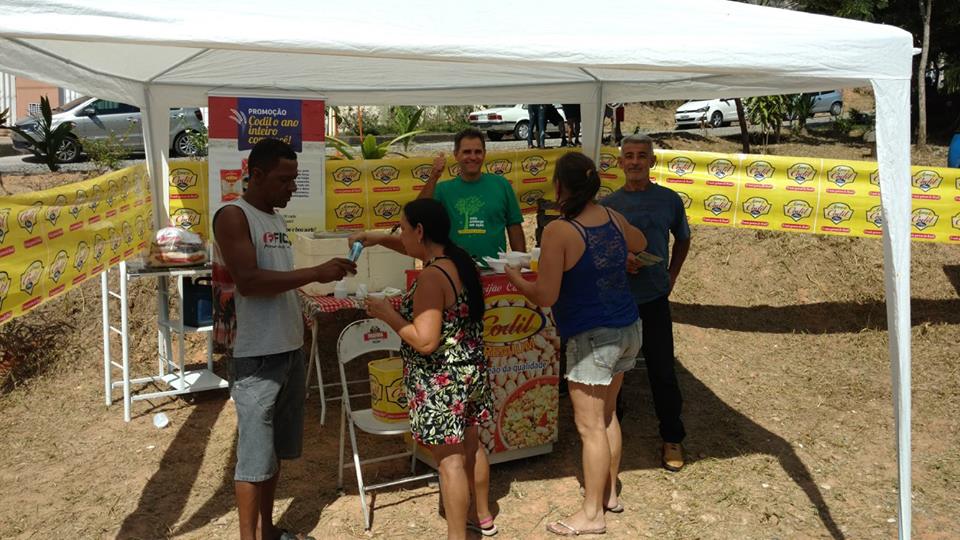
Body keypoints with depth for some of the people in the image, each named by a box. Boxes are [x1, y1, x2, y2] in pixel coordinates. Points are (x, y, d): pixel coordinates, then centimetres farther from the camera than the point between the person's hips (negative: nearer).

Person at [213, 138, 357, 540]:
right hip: (257, 357, -8)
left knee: (276, 450, 17)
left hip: (290, 351, 8)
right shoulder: (233, 216, -11)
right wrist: (316, 273, -23)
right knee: (255, 455, 1)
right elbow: (248, 281, -22)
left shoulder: (275, 218, 14)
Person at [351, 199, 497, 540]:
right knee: (470, 446, 23)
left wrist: (387, 314, -15)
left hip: (442, 383, -9)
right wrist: (381, 239, 13)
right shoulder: (459, 259, 3)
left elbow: (425, 342, -28)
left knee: (449, 459, 3)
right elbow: (422, 249, 24)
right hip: (471, 372, 9)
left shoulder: (431, 278, -24)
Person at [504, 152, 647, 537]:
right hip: (628, 330, 8)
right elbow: (639, 244, 25)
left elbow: (545, 296, -19)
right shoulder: (613, 218, 2)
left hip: (593, 339, -8)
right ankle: (609, 492, 36)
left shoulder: (559, 232, -20)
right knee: (607, 417, 22)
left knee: (590, 427, 4)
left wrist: (513, 277, -2)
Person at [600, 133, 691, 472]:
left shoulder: (669, 200, 0)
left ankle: (672, 438, 16)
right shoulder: (607, 204, 0)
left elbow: (682, 239, 17)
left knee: (662, 369, 0)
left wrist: (671, 276, 9)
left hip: (654, 299, -1)